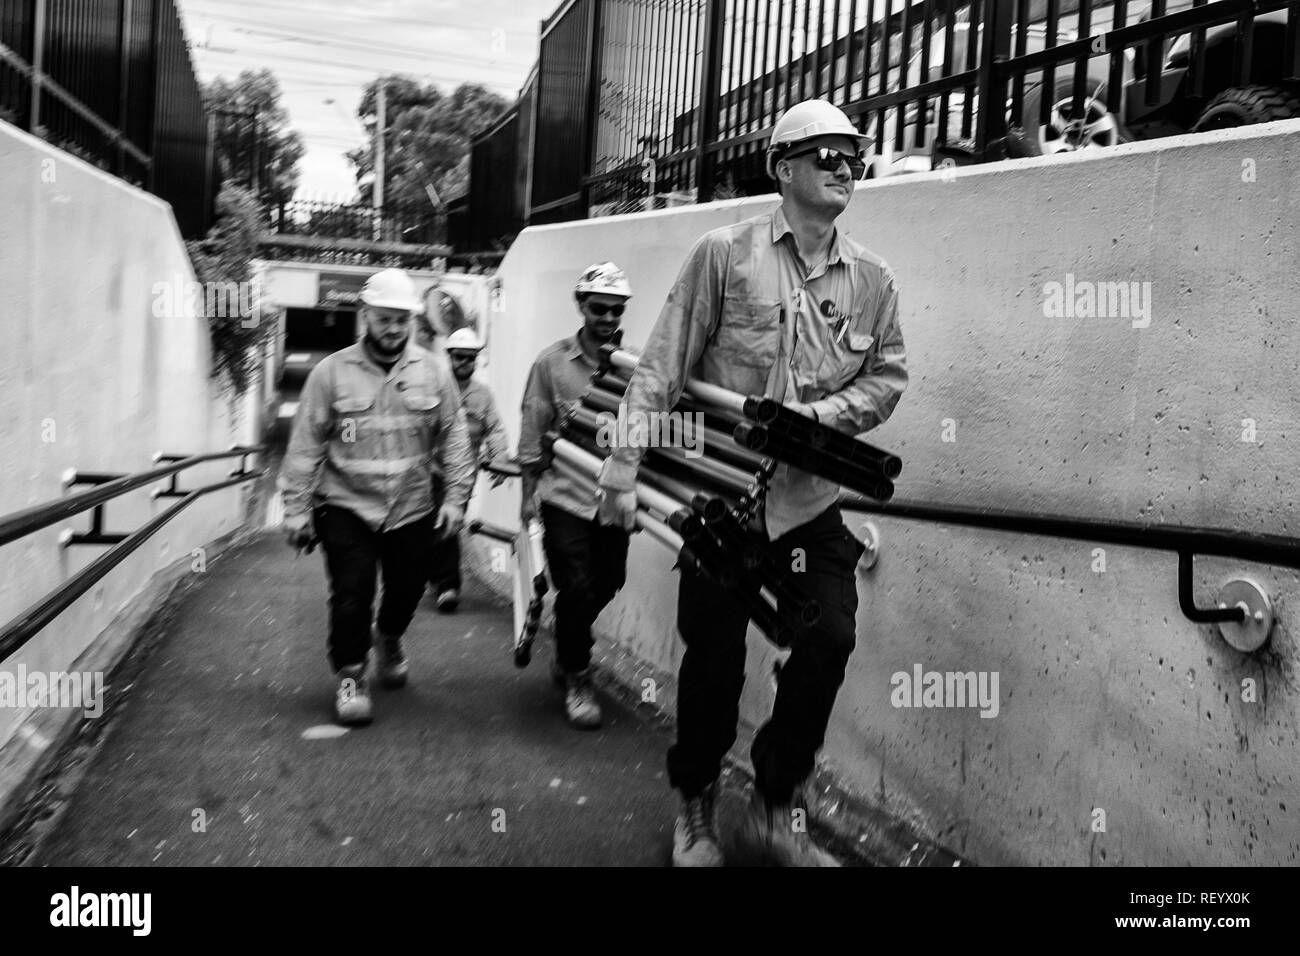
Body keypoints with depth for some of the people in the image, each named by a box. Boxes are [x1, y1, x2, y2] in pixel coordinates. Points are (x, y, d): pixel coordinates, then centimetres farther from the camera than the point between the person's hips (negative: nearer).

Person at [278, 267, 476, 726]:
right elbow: (305, 445, -1)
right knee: (351, 593, -7)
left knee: (407, 589, 13)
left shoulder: (433, 371, 1)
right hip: (346, 506, -2)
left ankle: (389, 639, 46)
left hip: (413, 509, 2)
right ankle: (351, 676, 13)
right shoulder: (331, 372, -3)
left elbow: (453, 438, 6)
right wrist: (297, 509, -3)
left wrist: (455, 498, 1)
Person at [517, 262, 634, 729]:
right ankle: (577, 679, 16)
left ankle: (566, 657, 39)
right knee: (577, 590, -3)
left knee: (606, 585, 13)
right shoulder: (552, 363, -3)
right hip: (565, 497, -3)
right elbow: (532, 434, 2)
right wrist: (528, 493, 2)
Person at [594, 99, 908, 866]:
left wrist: (819, 413, -12)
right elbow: (663, 367, -6)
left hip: (812, 497, 3)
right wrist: (625, 465, -12)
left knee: (830, 643, -3)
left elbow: (888, 376, 6)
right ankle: (696, 805, 28)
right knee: (715, 656, 4)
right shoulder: (725, 254, -4)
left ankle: (778, 808, 18)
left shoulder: (873, 279, 6)